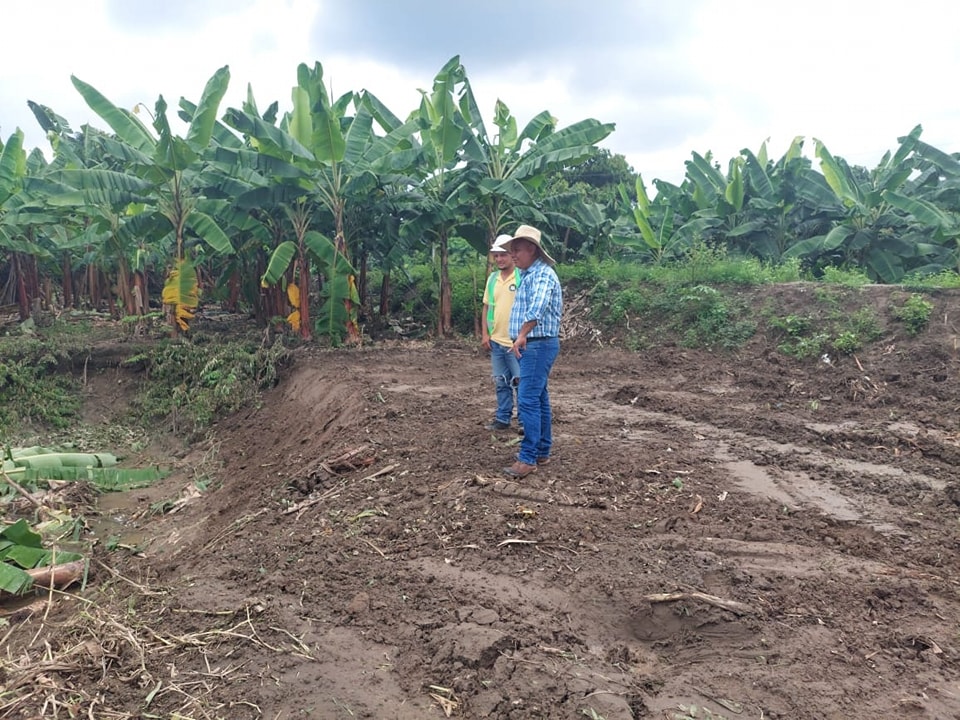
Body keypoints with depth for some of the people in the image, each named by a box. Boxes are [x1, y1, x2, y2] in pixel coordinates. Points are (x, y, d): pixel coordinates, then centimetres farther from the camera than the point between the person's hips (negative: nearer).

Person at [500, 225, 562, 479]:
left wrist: (522, 334, -44)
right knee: (539, 399, 13)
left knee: (528, 400, -13)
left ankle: (528, 458, -10)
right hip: (532, 345, 11)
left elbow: (537, 307, -34)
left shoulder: (543, 274, -15)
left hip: (539, 344, -11)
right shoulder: (528, 274, 17)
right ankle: (542, 452, 20)